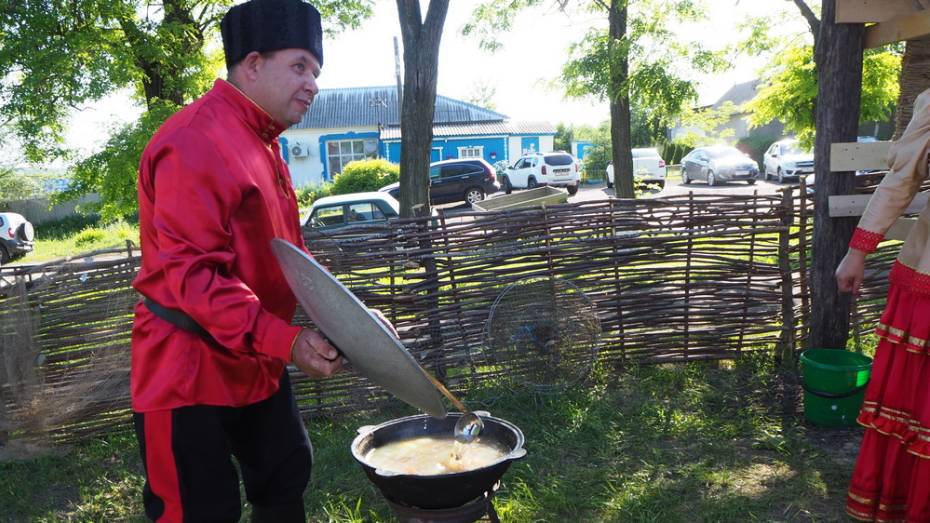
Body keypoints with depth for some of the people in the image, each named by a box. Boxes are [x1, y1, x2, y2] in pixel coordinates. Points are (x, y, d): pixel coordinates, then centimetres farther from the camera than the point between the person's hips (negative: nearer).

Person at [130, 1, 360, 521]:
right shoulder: (196, 142, -21)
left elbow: (285, 253, 18)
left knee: (286, 478, 20)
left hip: (256, 364, 10)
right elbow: (191, 274, -27)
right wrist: (284, 340, -32)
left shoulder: (262, 145, 12)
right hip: (191, 371, -9)